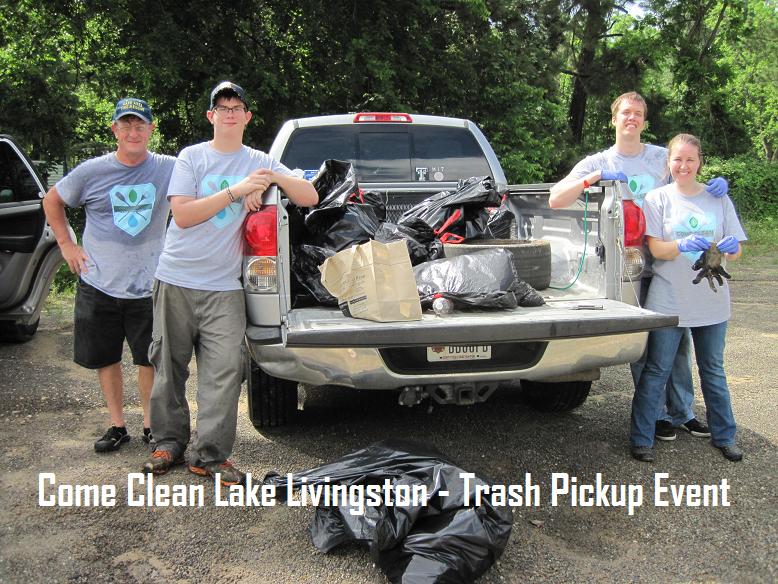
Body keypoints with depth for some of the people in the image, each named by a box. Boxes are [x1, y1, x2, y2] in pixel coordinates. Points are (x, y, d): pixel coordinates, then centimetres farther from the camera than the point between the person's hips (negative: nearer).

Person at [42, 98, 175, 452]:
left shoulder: (169, 168, -5)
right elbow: (52, 202, 13)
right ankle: (117, 425, 28)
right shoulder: (91, 172, -2)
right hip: (98, 286, 2)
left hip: (148, 287, -1)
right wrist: (66, 244, 6)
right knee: (106, 358, 11)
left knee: (149, 359, 7)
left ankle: (150, 424, 25)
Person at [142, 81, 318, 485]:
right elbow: (182, 214, -9)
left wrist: (275, 179, -12)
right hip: (176, 278, 0)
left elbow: (310, 197, 5)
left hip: (223, 287, 1)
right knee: (169, 365, 7)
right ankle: (170, 442, 23)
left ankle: (211, 455, 1)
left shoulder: (259, 162, 9)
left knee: (223, 371, -7)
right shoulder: (191, 157, 3)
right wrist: (235, 192, -16)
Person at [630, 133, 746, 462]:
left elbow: (735, 252, 5)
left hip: (712, 302, 3)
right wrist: (683, 245, -29)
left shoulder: (718, 199, 6)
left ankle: (724, 436, 27)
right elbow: (656, 249, -9)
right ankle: (641, 438, 8)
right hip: (668, 302, -3)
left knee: (713, 371, 14)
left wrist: (730, 248, -19)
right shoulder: (658, 198, -1)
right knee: (656, 371, 1)